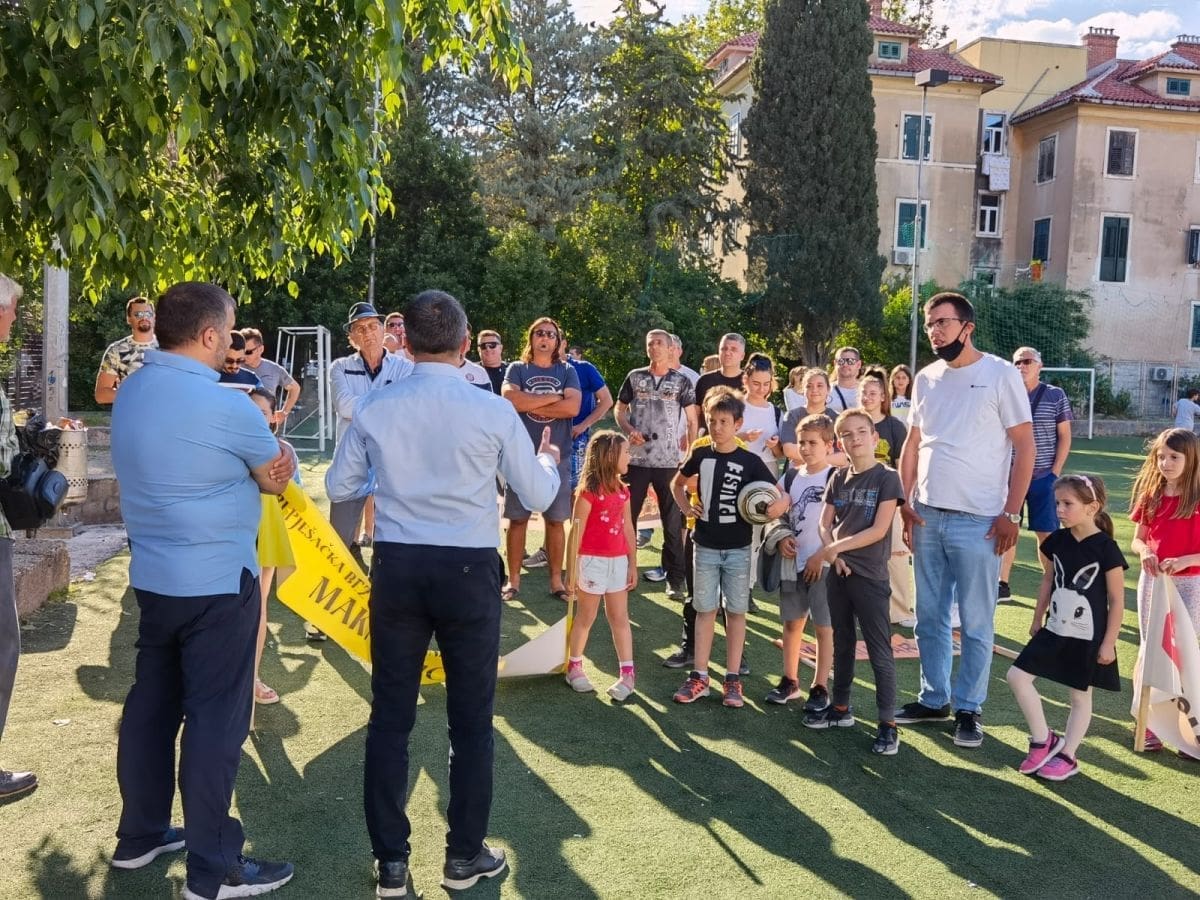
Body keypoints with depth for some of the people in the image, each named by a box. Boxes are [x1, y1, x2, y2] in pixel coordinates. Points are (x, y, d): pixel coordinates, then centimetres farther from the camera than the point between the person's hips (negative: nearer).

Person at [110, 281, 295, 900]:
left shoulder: (129, 393, 5)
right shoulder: (226, 406, -20)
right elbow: (278, 477, -4)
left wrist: (245, 467, 5)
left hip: (151, 576, 8)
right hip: (216, 583, -8)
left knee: (151, 703, 18)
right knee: (215, 718, 0)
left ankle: (139, 835, 32)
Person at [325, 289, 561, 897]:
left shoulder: (375, 408, -1)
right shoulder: (493, 411, -8)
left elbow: (339, 488, 8)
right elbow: (538, 497, -1)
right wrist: (548, 460, 20)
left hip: (397, 566, 2)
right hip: (468, 569, -2)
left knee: (390, 714, 12)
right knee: (470, 717, 12)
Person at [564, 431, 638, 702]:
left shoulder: (622, 491, 6)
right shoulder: (589, 492, -14)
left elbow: (628, 529, 10)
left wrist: (633, 565, 10)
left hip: (618, 561, 6)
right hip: (592, 561, -6)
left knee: (619, 617, 8)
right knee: (586, 616, 8)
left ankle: (627, 672, 12)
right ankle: (574, 666, 24)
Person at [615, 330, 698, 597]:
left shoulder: (681, 381, 3)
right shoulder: (635, 377, 7)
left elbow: (692, 421, 4)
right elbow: (619, 410, 13)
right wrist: (629, 430, -7)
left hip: (669, 461, -1)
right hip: (636, 459, 2)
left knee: (673, 521, 3)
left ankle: (675, 578, 11)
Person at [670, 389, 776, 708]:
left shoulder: (750, 461, -7)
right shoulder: (700, 456, 0)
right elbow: (677, 483, 17)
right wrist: (687, 507, 2)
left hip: (738, 548, -2)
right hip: (706, 545, 2)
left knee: (736, 611, 7)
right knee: (705, 609, 8)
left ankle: (733, 679, 15)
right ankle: (699, 677, 14)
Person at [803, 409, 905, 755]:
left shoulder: (887, 478, -9)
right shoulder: (839, 478, 7)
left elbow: (878, 530, -15)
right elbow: (825, 524, 7)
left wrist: (838, 546, -14)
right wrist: (832, 553, -11)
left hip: (870, 576, -6)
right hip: (838, 572, 6)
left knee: (879, 651, -2)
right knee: (842, 644, 17)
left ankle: (888, 723, 5)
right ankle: (841, 707, 30)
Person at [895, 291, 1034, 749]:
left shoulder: (1001, 375, -5)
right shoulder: (926, 379, 9)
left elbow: (1024, 447, -6)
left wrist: (1010, 514, -10)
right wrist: (903, 502, 5)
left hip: (978, 521, -5)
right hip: (927, 517, 5)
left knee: (976, 624, 5)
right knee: (929, 618, 13)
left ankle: (968, 708, 17)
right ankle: (933, 698, 27)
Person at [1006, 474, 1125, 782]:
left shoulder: (1106, 549, -16)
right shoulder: (1056, 541, -2)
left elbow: (1117, 600, -11)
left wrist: (1109, 642, -10)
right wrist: (1037, 620, 16)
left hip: (1088, 638, -5)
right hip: (1054, 630, 5)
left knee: (1080, 696, 9)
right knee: (1017, 676, -2)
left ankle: (1067, 756, 23)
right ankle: (1043, 740, 13)